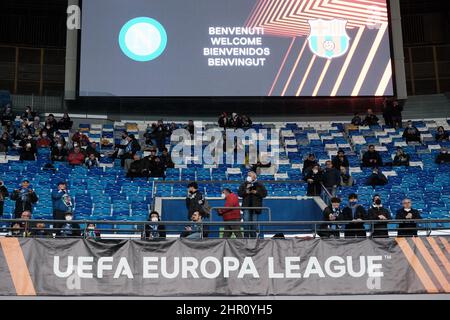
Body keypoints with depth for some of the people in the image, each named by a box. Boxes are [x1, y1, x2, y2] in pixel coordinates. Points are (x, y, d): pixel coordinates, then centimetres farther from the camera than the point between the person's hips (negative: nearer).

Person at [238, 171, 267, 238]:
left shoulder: (259, 185, 5)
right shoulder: (244, 184, 9)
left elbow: (264, 193, 1)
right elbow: (239, 193, 5)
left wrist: (256, 192, -11)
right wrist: (246, 191, -12)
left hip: (255, 207, 0)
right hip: (246, 206, 1)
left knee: (254, 223, 4)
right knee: (246, 222, -6)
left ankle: (253, 237, 13)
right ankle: (246, 237, -3)